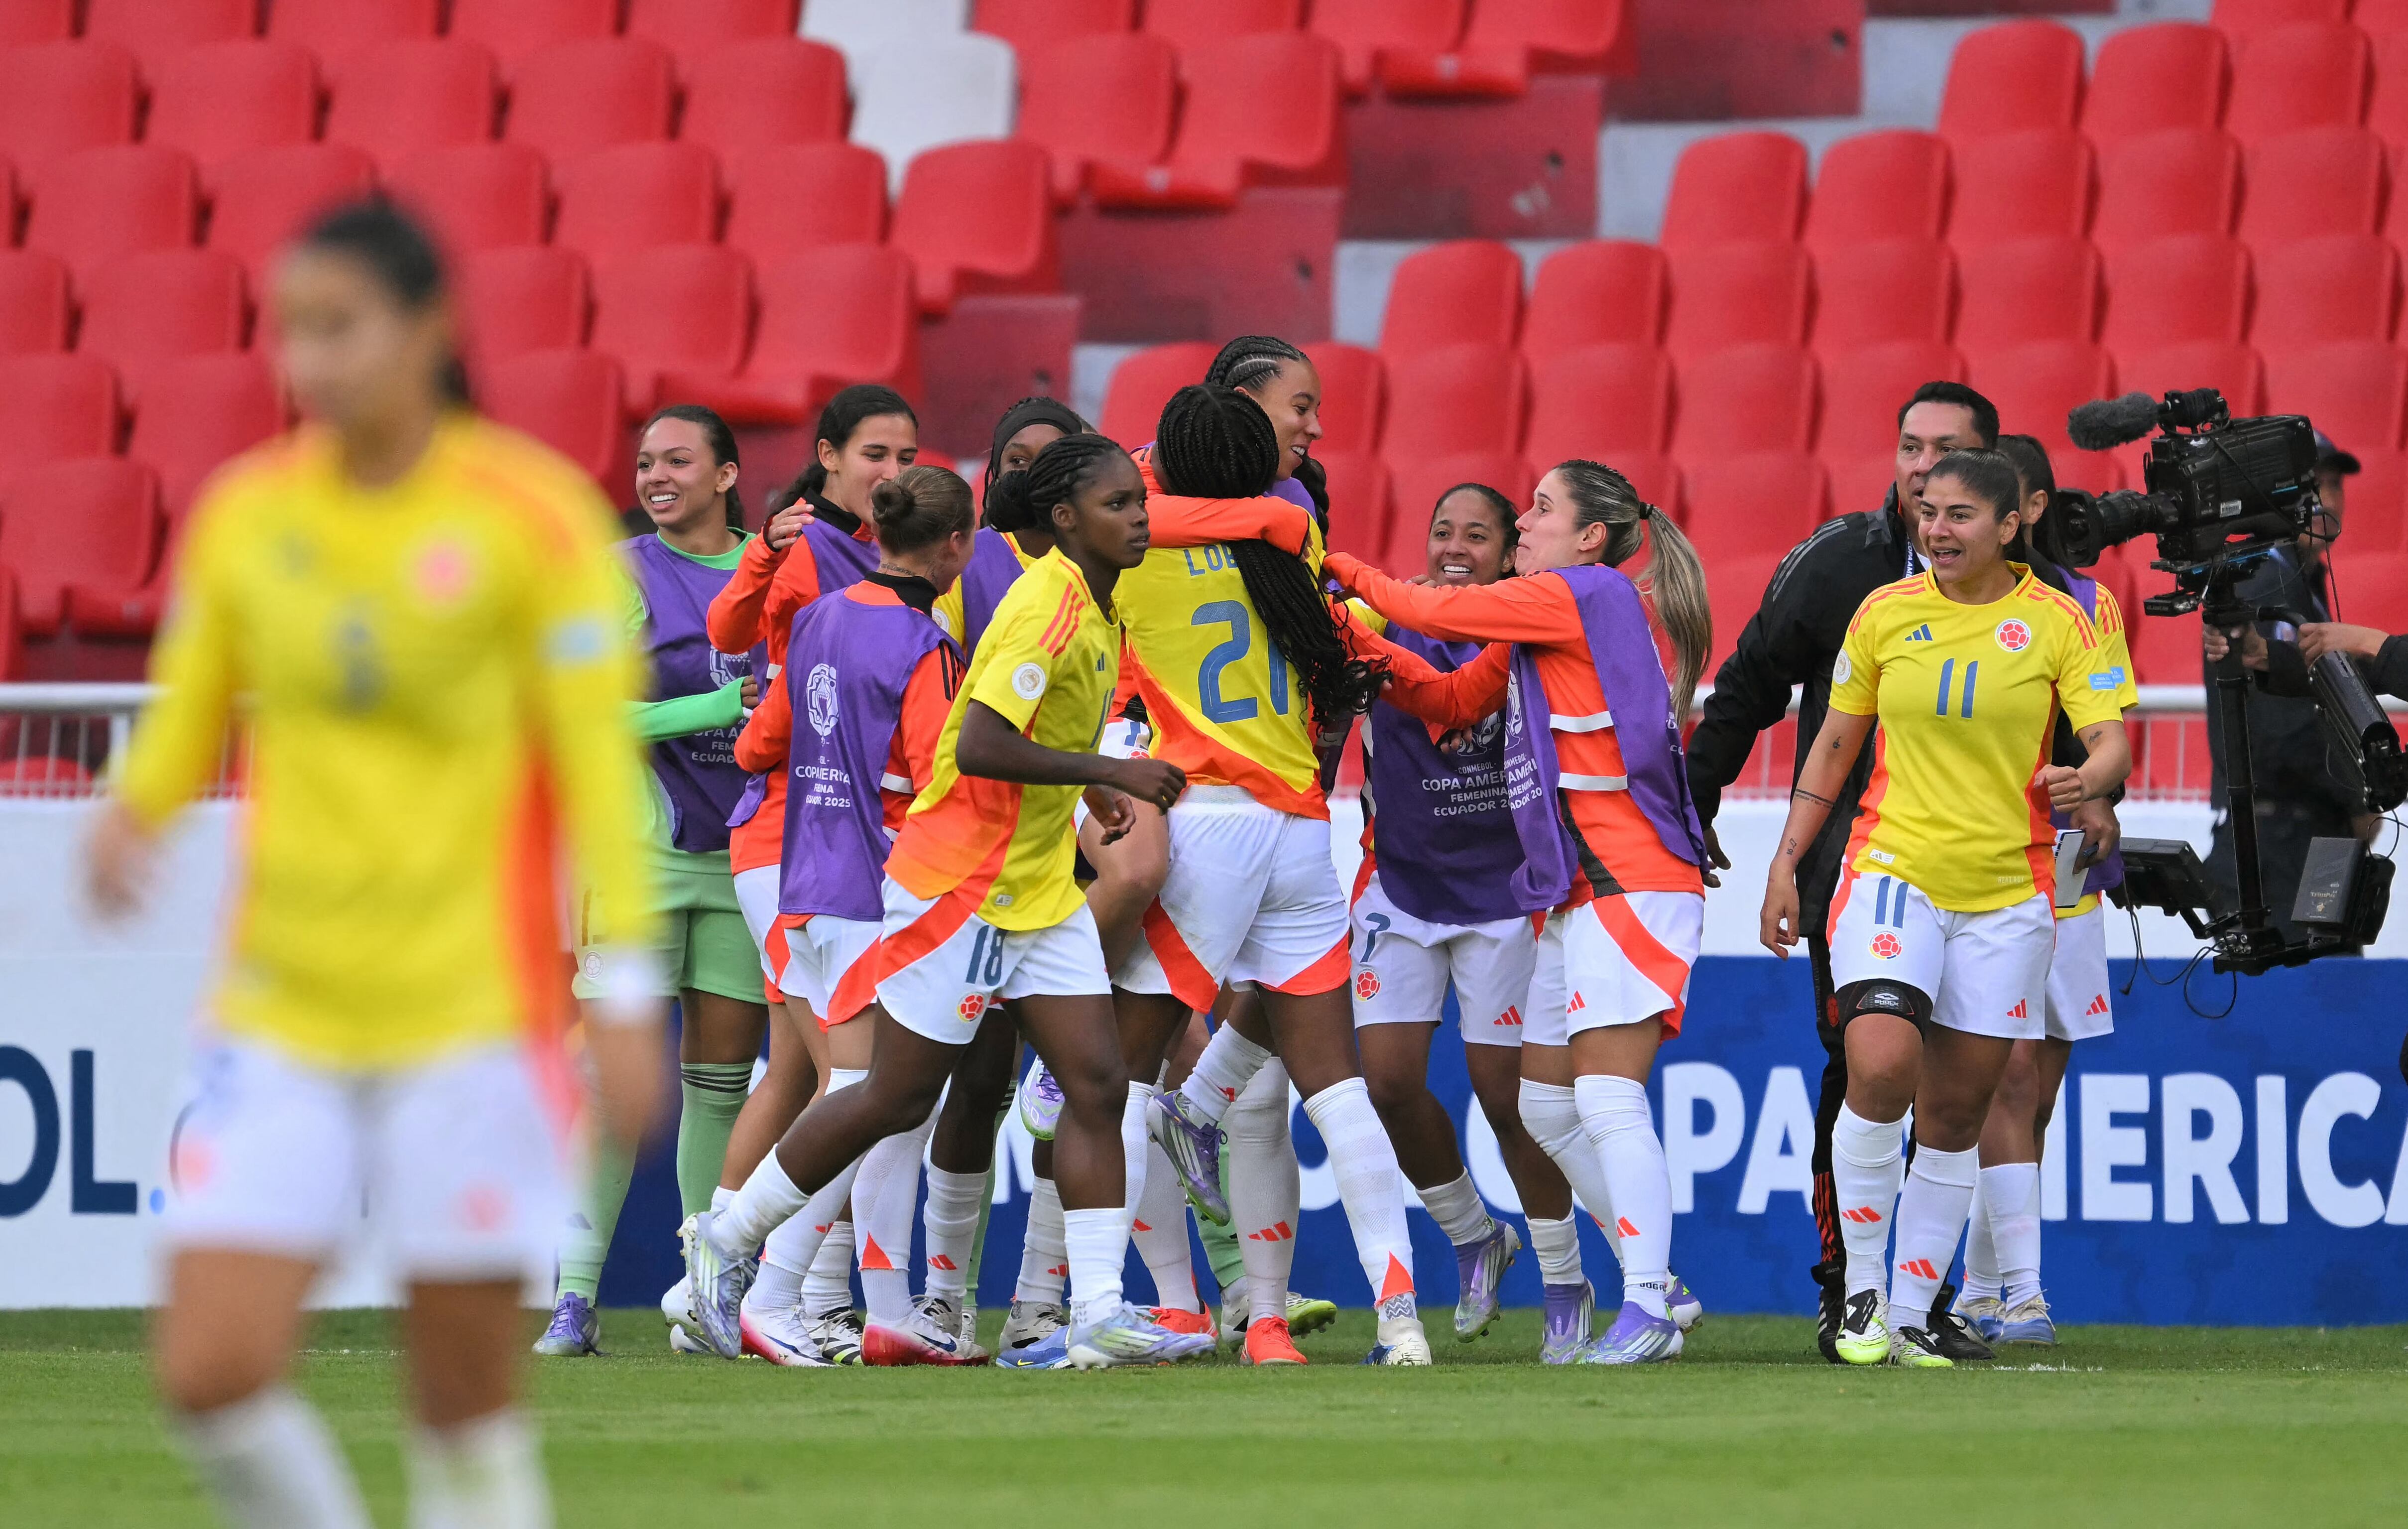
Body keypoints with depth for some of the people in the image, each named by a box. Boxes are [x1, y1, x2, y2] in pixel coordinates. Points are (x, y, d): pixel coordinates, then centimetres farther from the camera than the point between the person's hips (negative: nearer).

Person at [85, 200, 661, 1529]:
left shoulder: (533, 515, -5)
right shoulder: (242, 514, 6)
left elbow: (600, 767, -4)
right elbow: (186, 718, 17)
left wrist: (625, 994, -10)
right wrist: (131, 814, -6)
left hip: (471, 1014, -3)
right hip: (280, 1016, 3)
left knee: (467, 1409, 0)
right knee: (210, 1370, -10)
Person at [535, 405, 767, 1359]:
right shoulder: (622, 575, -1)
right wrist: (721, 707, -17)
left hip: (749, 848, 4)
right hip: (643, 846, -4)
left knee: (723, 1074, 6)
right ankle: (575, 1297, -9)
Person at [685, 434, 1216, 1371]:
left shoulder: (1096, 608, 10)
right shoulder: (1048, 606, -20)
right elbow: (979, 746, -28)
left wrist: (1082, 788, 12)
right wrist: (1109, 770, -25)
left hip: (1039, 888, 9)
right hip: (960, 885, -9)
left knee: (1096, 1085, -3)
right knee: (896, 1099, -1)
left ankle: (1098, 1314, -6)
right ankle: (729, 1240, 15)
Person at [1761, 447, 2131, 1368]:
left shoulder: (2055, 622, 0)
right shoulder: (1885, 614, 4)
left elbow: (2111, 741, -7)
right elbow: (1834, 745, 13)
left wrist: (2089, 780, -30)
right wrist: (1786, 862, 9)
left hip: (2006, 890, 0)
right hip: (1894, 871, 0)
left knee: (1955, 1113, 2)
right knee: (1881, 1070, -21)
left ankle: (1910, 1318, 11)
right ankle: (1863, 1291, -6)